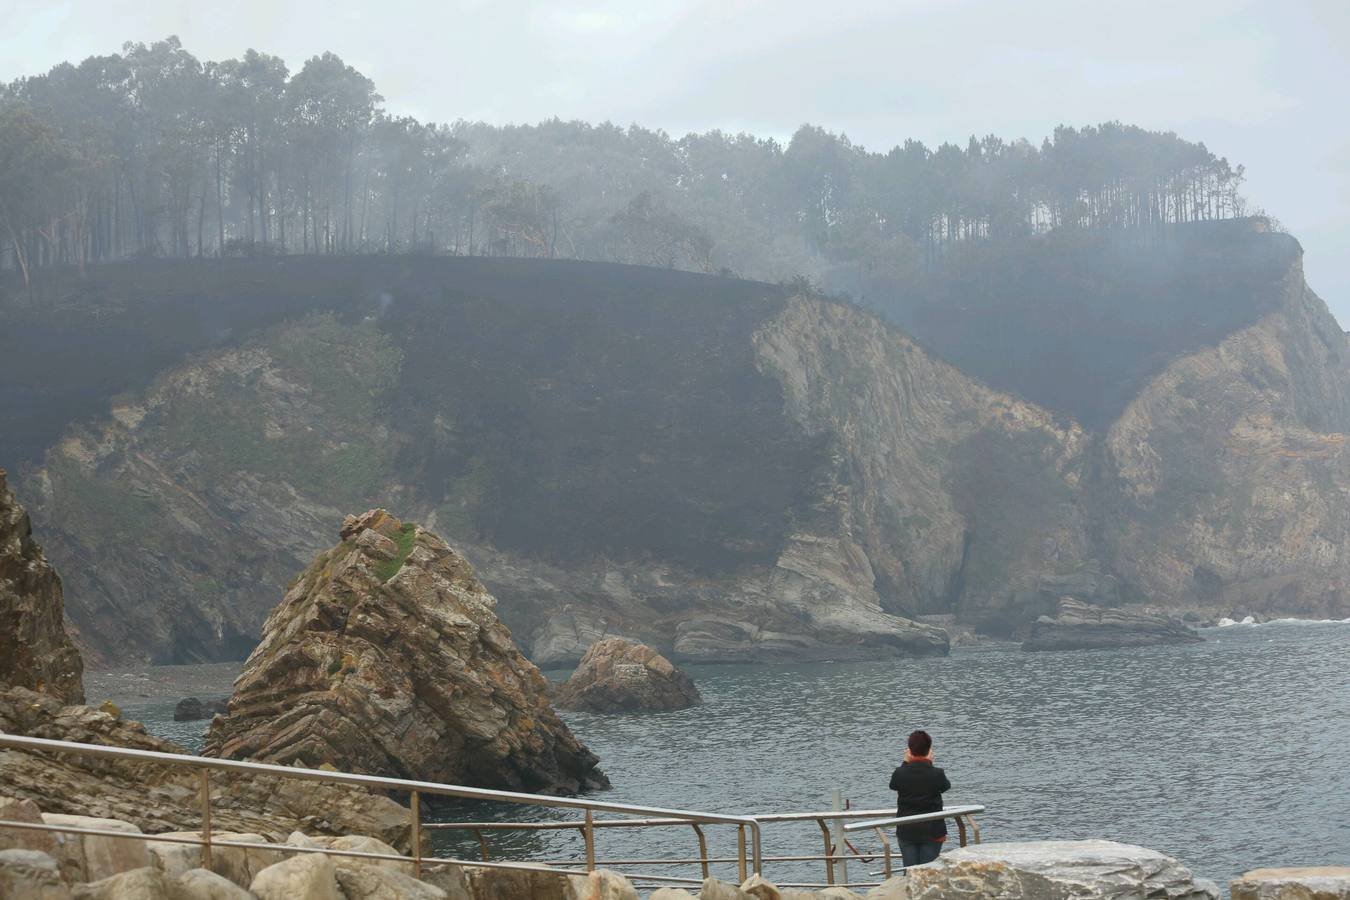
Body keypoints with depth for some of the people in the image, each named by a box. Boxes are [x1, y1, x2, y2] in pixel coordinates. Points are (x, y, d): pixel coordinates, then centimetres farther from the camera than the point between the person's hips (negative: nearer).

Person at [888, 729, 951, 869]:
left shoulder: (900, 773, -10)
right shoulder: (937, 774, -14)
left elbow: (893, 785, 12)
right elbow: (946, 786, 8)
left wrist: (905, 763, 10)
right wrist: (930, 764, 7)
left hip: (906, 831, 1)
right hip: (932, 831, -1)